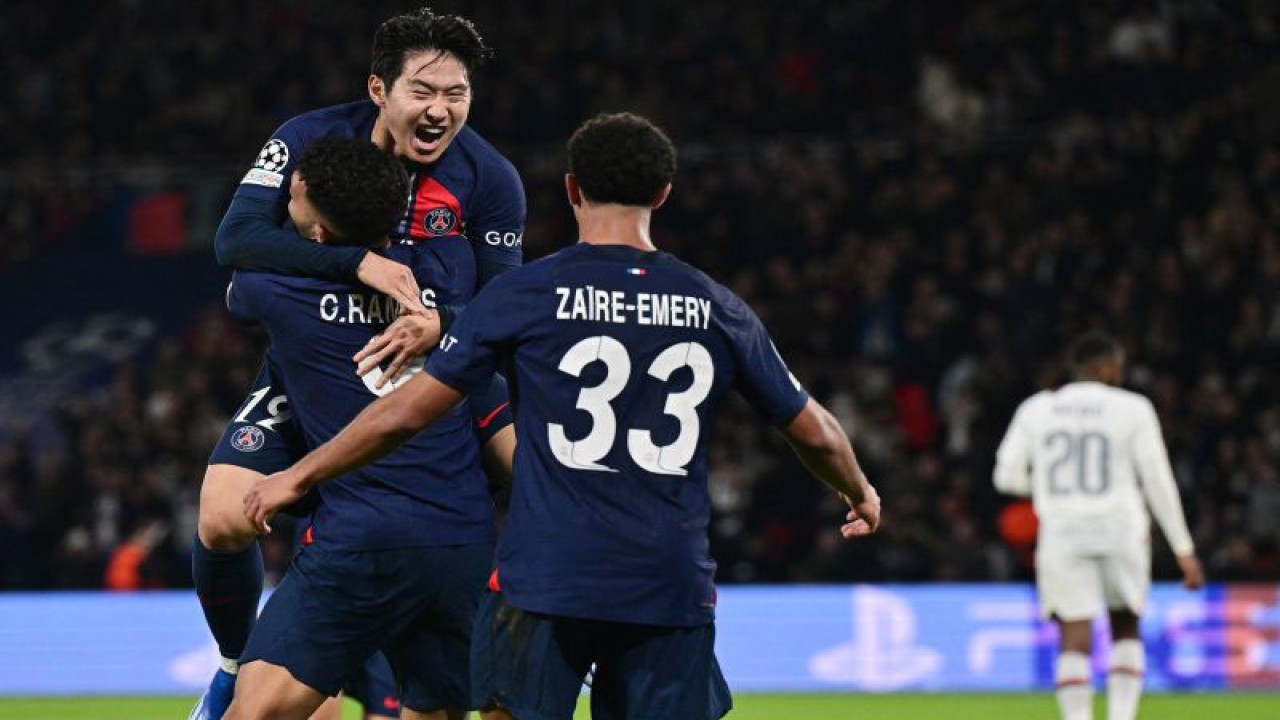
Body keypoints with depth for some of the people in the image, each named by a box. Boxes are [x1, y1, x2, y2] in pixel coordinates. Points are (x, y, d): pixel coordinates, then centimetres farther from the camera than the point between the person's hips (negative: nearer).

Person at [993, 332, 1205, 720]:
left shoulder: (1036, 409, 7)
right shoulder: (1132, 409, 1)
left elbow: (1007, 476, 8)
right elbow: (1159, 482, -1)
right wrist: (1184, 549, 5)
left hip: (1062, 531, 1)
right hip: (1120, 528, -1)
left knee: (1075, 640, -2)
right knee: (1126, 629, 18)